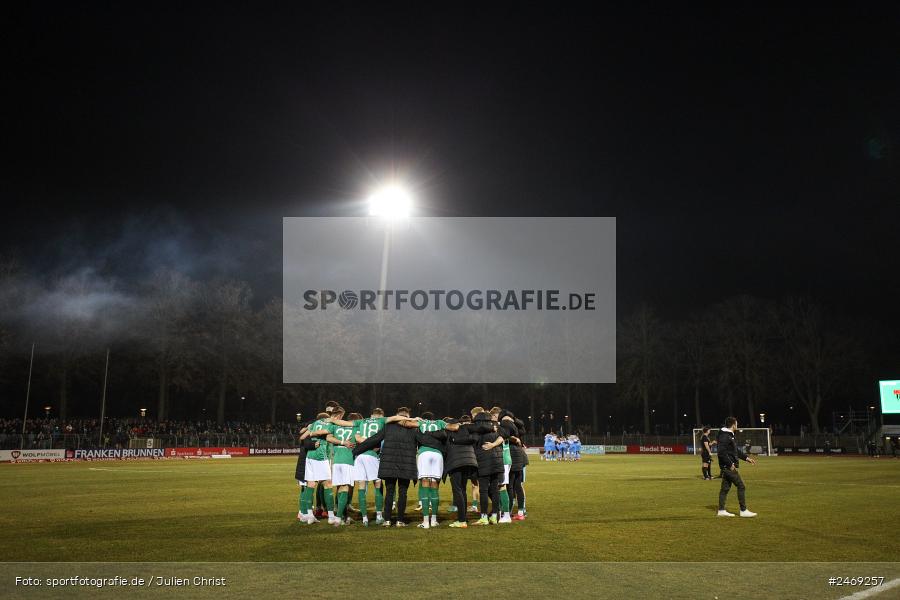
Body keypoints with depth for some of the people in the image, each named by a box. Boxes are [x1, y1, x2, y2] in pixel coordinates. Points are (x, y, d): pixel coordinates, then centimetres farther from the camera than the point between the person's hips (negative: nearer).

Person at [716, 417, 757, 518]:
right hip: (728, 467, -10)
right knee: (741, 486, -5)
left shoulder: (729, 435, 17)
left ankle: (721, 510, 14)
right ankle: (743, 511, -1)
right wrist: (730, 464, -22)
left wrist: (746, 458, 20)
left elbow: (736, 450, 26)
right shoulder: (724, 436, -17)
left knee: (725, 488, 11)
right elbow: (722, 452, -25)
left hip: (728, 467, 10)